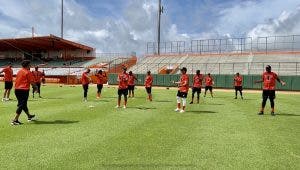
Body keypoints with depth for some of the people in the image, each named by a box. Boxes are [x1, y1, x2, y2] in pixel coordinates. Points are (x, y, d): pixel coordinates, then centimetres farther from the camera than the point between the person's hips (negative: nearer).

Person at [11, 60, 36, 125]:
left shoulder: (19, 71, 13)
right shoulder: (28, 72, -9)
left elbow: (17, 80, 18)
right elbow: (32, 82, -12)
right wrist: (35, 87, 2)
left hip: (17, 89, 8)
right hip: (24, 90, -8)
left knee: (23, 103, 19)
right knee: (21, 105, -5)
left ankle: (29, 116, 37)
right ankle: (15, 120, -8)